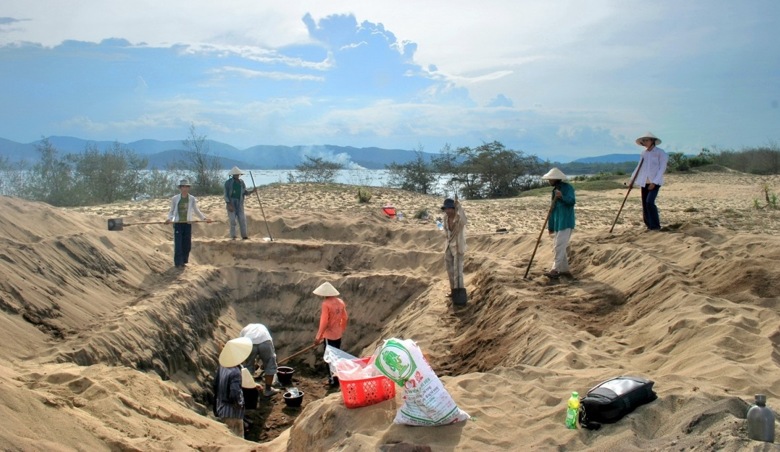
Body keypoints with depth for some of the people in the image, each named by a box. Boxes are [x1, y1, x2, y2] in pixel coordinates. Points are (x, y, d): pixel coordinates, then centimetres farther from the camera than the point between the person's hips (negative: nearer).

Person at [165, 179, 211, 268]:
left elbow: (196, 210, 13)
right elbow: (171, 211, 8)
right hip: (178, 224, -2)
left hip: (188, 224, 2)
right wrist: (169, 219, -10)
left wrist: (204, 218, 5)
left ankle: (183, 261, 19)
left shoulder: (192, 199, 1)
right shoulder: (175, 199, -2)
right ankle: (178, 263, 5)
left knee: (187, 244, 5)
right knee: (178, 243, -4)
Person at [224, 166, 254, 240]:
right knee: (232, 220, -4)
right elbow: (226, 194, -8)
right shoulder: (228, 182, -5)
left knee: (242, 219, 1)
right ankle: (233, 236, 2)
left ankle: (244, 235, 6)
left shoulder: (241, 182, 9)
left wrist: (251, 191, -9)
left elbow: (245, 192, 11)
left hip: (240, 203, 4)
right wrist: (229, 205, -16)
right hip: (231, 203, -4)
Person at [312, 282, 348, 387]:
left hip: (329, 335, -7)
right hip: (338, 334, 7)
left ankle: (333, 380, 9)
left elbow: (324, 322, -22)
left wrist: (318, 336, -16)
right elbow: (345, 318, 9)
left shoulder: (326, 304, -21)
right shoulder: (340, 302, 2)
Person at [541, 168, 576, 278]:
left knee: (559, 246, -12)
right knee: (558, 247, 12)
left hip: (565, 223, -9)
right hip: (557, 223, 9)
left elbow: (571, 201, -24)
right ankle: (564, 269, 21)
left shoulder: (567, 188, -9)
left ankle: (555, 269, -11)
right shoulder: (555, 190, 16)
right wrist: (550, 225, 17)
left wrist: (562, 197, -42)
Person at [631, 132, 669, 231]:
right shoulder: (644, 153, 11)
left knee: (650, 202, -18)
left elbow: (662, 168, -10)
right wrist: (633, 179, 9)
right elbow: (639, 167, 17)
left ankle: (656, 225, -7)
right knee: (645, 204, 4)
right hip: (644, 182, 6)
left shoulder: (660, 152, -6)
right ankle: (649, 225, 15)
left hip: (655, 182, -6)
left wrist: (654, 182, -17)